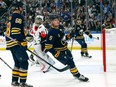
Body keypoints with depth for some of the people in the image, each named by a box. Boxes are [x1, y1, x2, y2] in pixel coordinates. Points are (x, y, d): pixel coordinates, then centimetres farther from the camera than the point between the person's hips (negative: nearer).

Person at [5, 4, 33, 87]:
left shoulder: (11, 18, 21)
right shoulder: (18, 16, -9)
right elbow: (17, 30, -20)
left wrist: (26, 35, 20)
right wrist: (23, 42, -20)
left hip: (11, 43, 10)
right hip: (16, 43, -10)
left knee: (18, 62, 18)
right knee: (24, 62, -8)